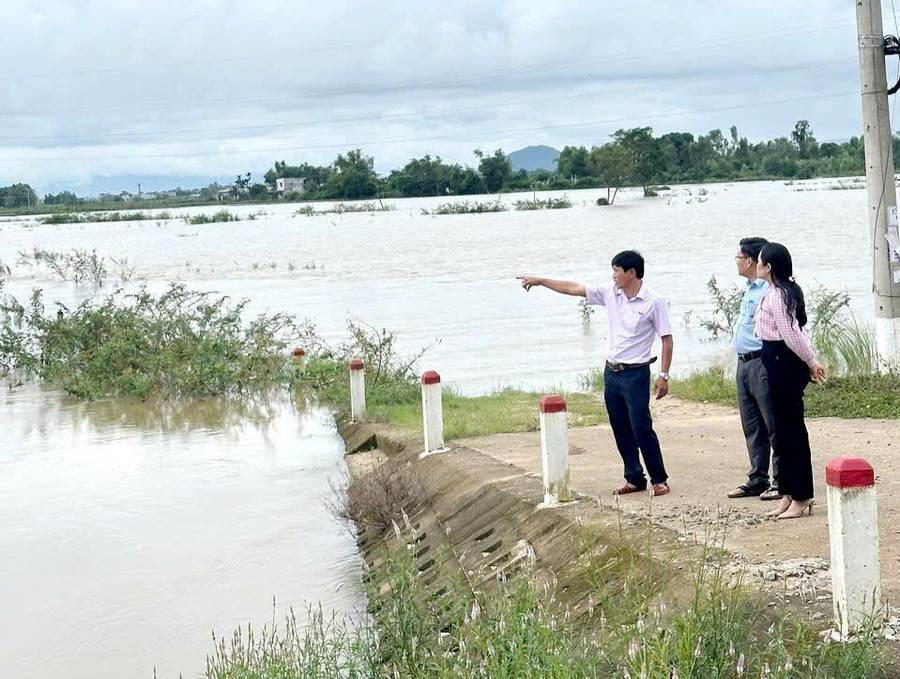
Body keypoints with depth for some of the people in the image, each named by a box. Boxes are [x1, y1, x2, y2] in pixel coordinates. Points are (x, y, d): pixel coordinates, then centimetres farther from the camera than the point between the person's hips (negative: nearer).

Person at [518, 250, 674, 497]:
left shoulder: (653, 302, -10)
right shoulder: (610, 293, 5)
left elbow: (667, 339, -8)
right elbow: (573, 288, 10)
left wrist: (664, 375, -13)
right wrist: (540, 281, 10)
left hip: (636, 374, -6)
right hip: (611, 372, 6)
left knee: (642, 429, -8)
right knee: (621, 430, 9)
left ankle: (659, 480, 2)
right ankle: (635, 479, 18)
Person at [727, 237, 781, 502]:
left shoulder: (769, 291, -14)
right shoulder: (750, 289, 17)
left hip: (762, 363, -10)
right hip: (744, 363, 10)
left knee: (774, 425, -4)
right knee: (752, 427, 14)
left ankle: (782, 481, 1)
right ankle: (758, 479, 21)